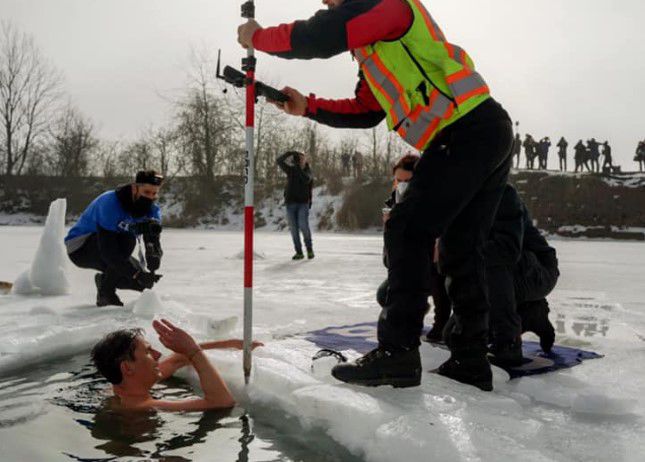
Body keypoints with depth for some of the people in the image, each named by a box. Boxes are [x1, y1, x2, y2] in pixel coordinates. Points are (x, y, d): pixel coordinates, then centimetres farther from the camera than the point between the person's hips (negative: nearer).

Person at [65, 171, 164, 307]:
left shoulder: (152, 210, -10)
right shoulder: (110, 203, -32)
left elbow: (154, 244, -21)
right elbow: (108, 252, -38)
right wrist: (137, 274, -44)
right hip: (80, 247, -7)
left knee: (144, 281, -9)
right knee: (126, 240, -34)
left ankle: (104, 280, 17)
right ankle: (106, 292, -19)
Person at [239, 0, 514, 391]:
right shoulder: (377, 49, 27)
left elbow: (320, 37, -13)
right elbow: (366, 111, 27)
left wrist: (257, 37, 3)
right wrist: (307, 106, 21)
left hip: (466, 134, -10)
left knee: (408, 232, -11)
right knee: (460, 249, 9)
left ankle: (398, 353, -9)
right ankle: (471, 362, 13)